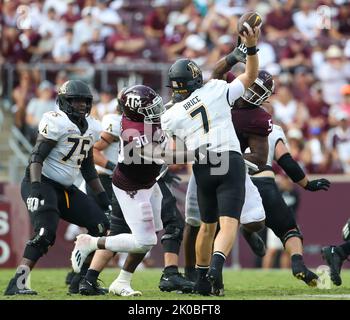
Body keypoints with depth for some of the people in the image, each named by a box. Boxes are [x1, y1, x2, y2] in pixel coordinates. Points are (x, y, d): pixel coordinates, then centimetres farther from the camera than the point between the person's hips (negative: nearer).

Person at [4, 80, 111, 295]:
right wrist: (36, 186, -31)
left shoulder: (90, 128, 10)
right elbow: (36, 157, -19)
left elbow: (88, 167, 20)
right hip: (42, 183, -9)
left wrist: (101, 194, 16)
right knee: (45, 233, -26)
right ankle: (17, 284, -25)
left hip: (66, 189, 9)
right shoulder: (57, 122, -15)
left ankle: (82, 281, 8)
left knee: (101, 225, 3)